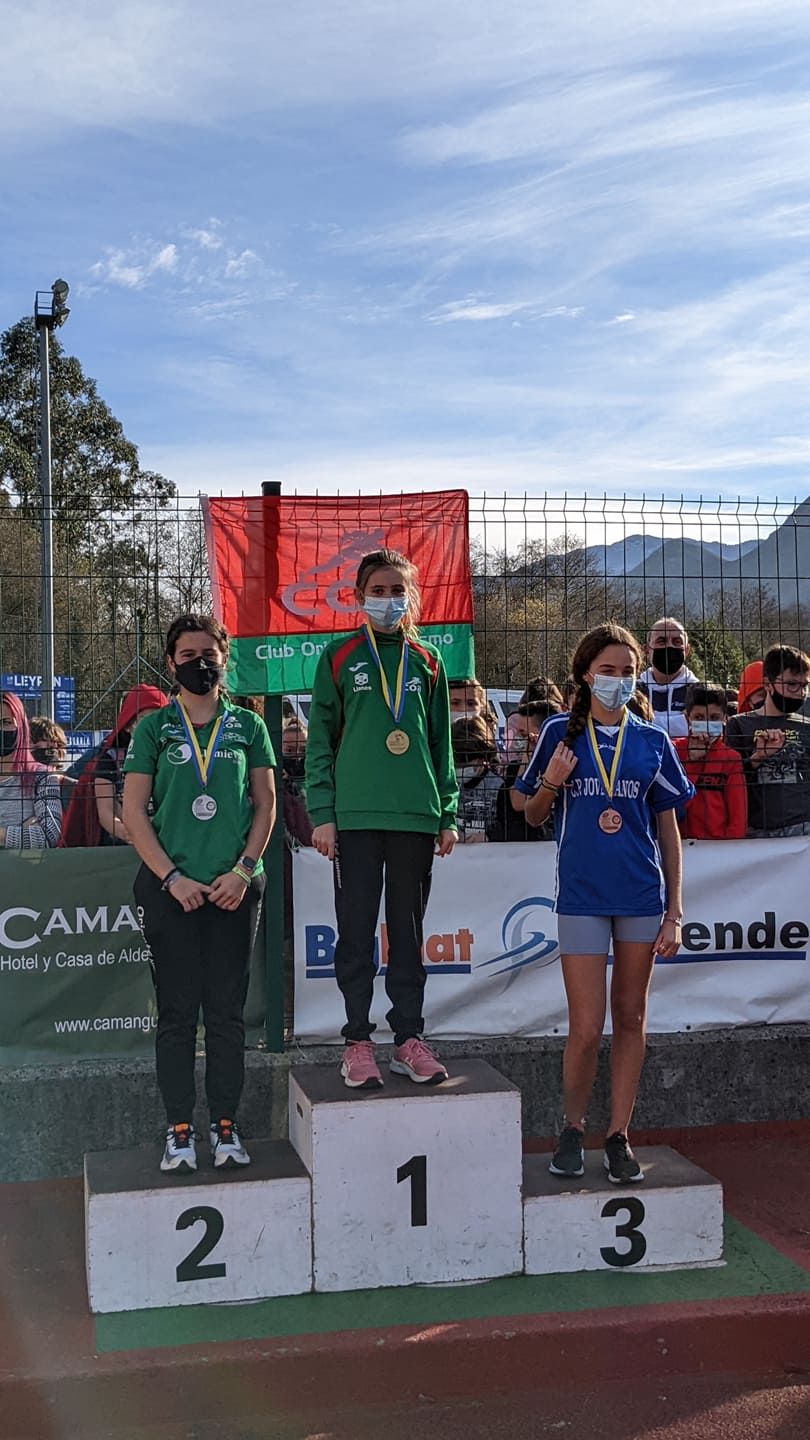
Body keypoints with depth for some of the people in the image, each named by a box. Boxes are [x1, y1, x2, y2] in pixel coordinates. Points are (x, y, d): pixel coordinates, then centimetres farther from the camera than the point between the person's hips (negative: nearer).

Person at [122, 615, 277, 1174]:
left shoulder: (248, 725, 9)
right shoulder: (154, 727, 6)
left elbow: (266, 805, 7)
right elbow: (134, 812, 1)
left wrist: (243, 870, -6)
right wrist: (172, 877, -8)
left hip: (234, 889, 1)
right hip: (171, 888, -1)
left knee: (227, 1012, 4)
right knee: (177, 1011, 2)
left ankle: (226, 1128, 13)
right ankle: (180, 1131, 10)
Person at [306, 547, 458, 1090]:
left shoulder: (427, 662, 12)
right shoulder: (339, 658, 4)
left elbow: (441, 743, 14)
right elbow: (320, 739, 2)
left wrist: (448, 814, 8)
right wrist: (321, 813, -6)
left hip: (416, 815, 2)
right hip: (355, 815, -2)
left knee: (409, 931, 9)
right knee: (357, 931, 2)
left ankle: (409, 1038, 16)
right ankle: (358, 1042, 10)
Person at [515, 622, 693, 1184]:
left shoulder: (652, 741, 6)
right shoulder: (561, 734, 3)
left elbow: (669, 829, 8)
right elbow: (534, 816, 9)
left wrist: (674, 911, 3)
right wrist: (550, 784, -13)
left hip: (641, 894, 2)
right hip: (581, 894, -2)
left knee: (631, 1018, 8)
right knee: (586, 1028, -3)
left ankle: (619, 1134, 19)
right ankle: (573, 1128, 19)